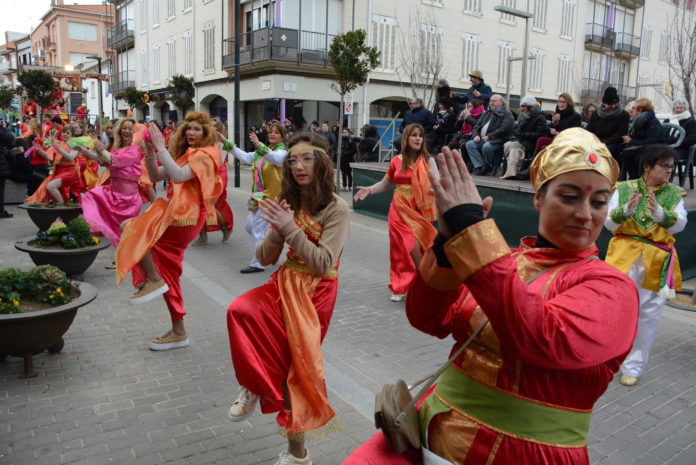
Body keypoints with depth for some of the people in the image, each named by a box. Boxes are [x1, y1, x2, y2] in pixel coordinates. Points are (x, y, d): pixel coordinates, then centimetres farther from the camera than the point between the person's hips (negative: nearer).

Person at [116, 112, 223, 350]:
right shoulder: (184, 154, 18)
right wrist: (151, 150, -2)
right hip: (178, 214, 9)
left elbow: (178, 176, -23)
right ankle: (178, 332, 19)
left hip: (186, 216, -9)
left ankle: (153, 280, -4)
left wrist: (161, 147, -20)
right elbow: (155, 176, 11)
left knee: (129, 227, -13)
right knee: (168, 274, 10)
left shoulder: (205, 155, -8)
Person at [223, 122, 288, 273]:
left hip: (270, 196, -8)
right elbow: (245, 157, 4)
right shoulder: (262, 151, 15)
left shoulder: (283, 152, -8)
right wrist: (227, 143, -1)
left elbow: (275, 158, -31)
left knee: (258, 229, -7)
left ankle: (257, 264, 3)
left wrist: (258, 145, -44)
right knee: (250, 226, 15)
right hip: (259, 194, 9)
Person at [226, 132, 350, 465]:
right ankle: (255, 385, -3)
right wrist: (277, 230, -15)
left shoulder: (337, 209, -12)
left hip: (315, 292, -4)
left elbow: (324, 264, -21)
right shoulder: (288, 203, 6)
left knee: (298, 365, 1)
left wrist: (290, 228, -22)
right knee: (239, 310, -26)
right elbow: (264, 258, 4)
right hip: (284, 283, 5)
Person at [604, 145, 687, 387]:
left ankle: (633, 366, 24)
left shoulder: (674, 193, 5)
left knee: (649, 316, 9)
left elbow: (679, 224, -9)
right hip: (625, 255, -2)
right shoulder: (624, 189, 0)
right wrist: (626, 210, -25)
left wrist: (660, 213, -28)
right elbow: (608, 222, -5)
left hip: (657, 261, 3)